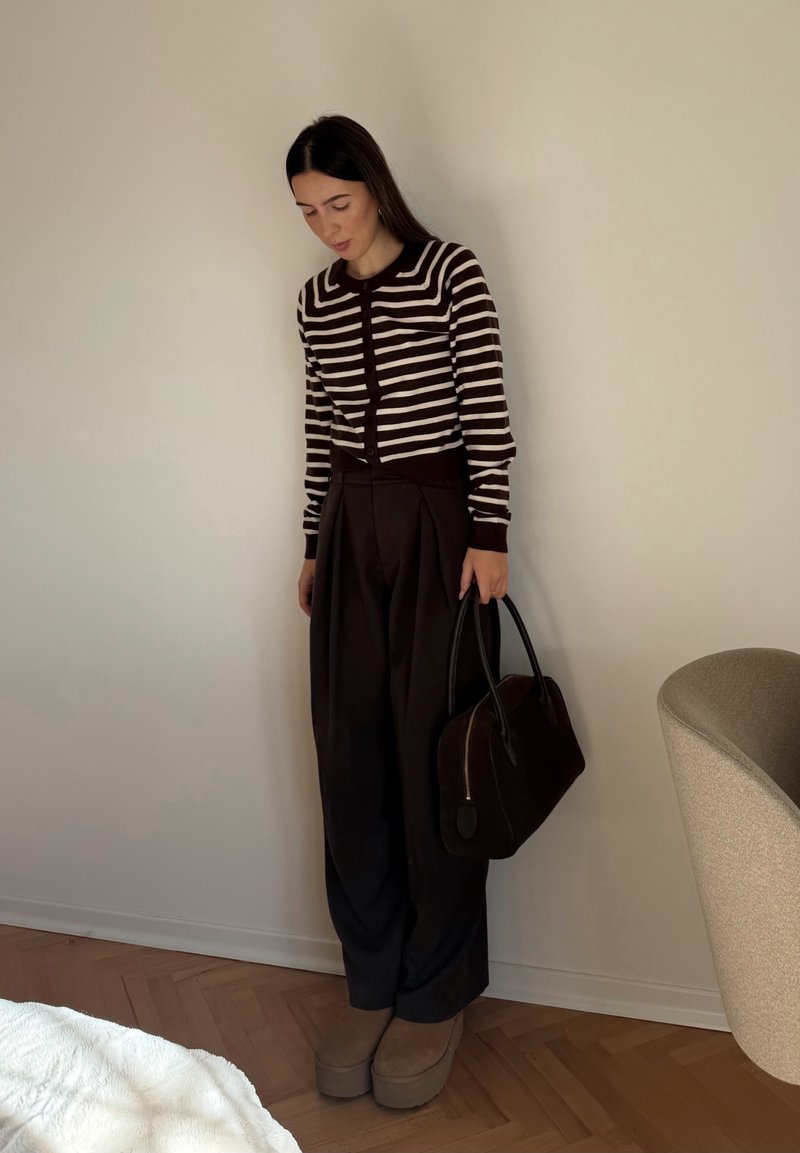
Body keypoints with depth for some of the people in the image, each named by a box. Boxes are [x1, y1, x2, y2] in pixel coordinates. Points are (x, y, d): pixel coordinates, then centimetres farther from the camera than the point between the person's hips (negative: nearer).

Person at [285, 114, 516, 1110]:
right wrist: (314, 548, 14)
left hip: (436, 529, -5)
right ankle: (370, 983, 24)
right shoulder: (316, 300, 11)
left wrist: (489, 537, -12)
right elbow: (321, 431, 14)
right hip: (350, 532, 5)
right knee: (351, 761, 7)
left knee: (432, 762, 1)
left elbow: (487, 415, -7)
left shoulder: (452, 275, -4)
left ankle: (433, 995, 19)